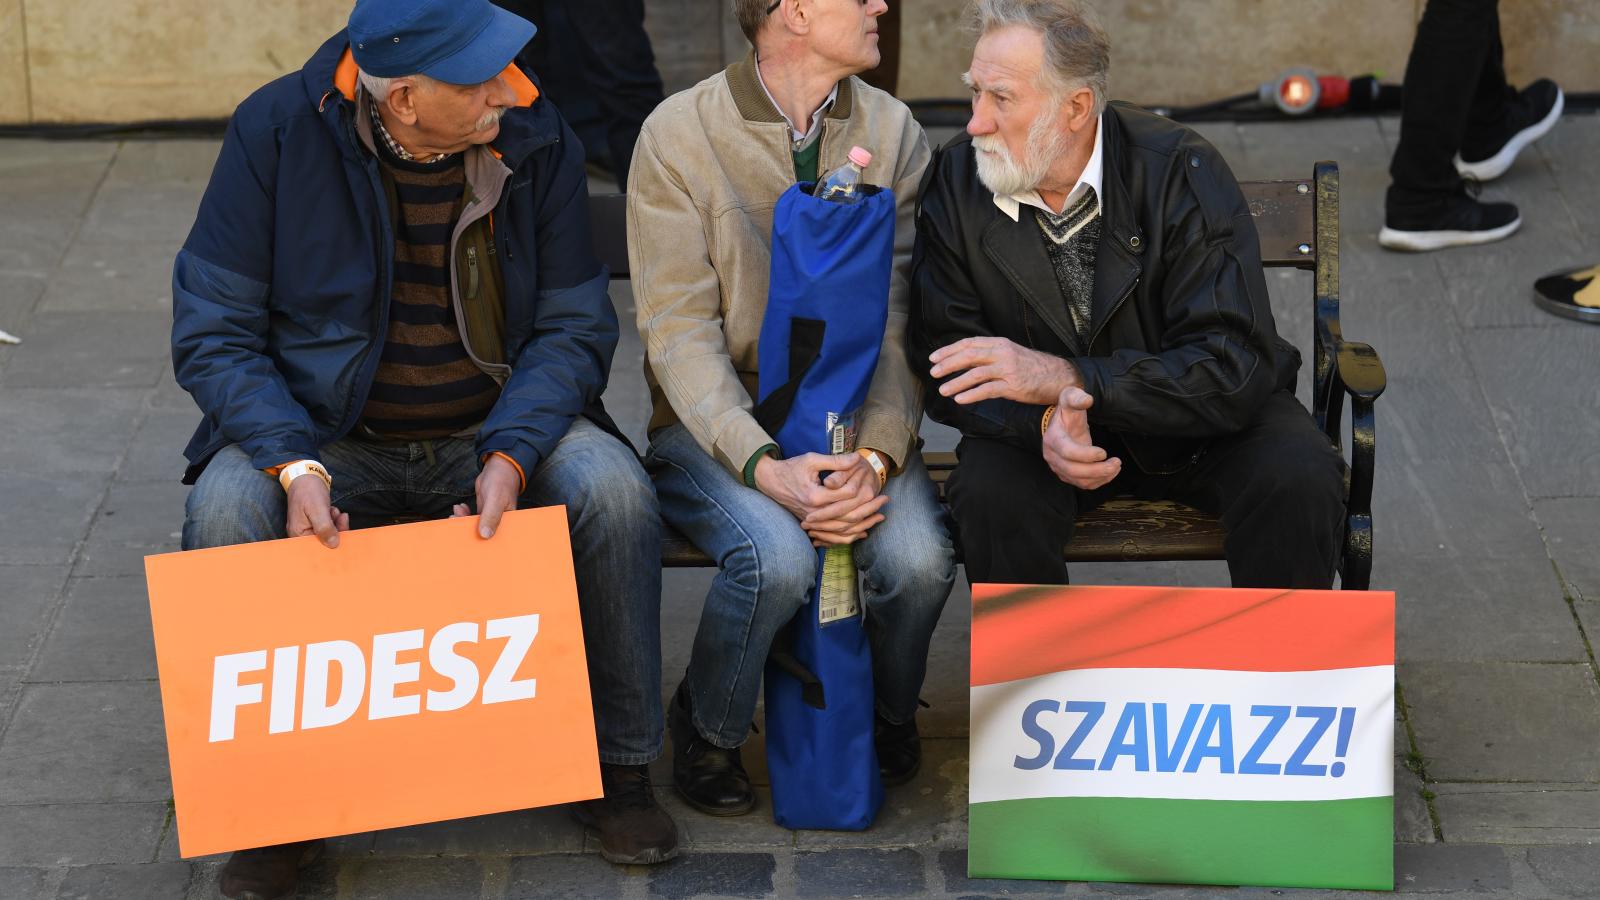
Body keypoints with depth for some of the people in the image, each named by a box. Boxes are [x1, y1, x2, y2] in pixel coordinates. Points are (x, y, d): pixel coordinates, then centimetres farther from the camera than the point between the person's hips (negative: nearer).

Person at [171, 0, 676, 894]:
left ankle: (622, 767, -7)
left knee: (615, 490, -28)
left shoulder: (536, 141, -8)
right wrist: (293, 462, -27)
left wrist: (510, 456, -22)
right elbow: (212, 331, -10)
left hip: (494, 429, 1)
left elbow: (574, 325, -4)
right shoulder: (277, 132, -13)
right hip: (329, 437, -1)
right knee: (225, 510, -30)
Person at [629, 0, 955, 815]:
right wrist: (764, 465, -26)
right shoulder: (678, 135, -7)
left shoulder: (892, 133, 2)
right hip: (714, 426, -3)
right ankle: (708, 728, 0)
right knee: (776, 555, -33)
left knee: (919, 556, -26)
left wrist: (877, 455, -22)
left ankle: (887, 713, 9)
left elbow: (903, 319, -4)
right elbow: (680, 331, -12)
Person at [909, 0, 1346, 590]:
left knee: (1297, 481, -29)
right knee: (989, 494, -30)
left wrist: (1065, 376, -36)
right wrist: (1044, 424, -30)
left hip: (1200, 417, -1)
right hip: (1040, 425, 1)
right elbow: (942, 361, -9)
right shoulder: (955, 181, -11)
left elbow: (1234, 369, -26)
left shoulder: (1182, 173, -20)